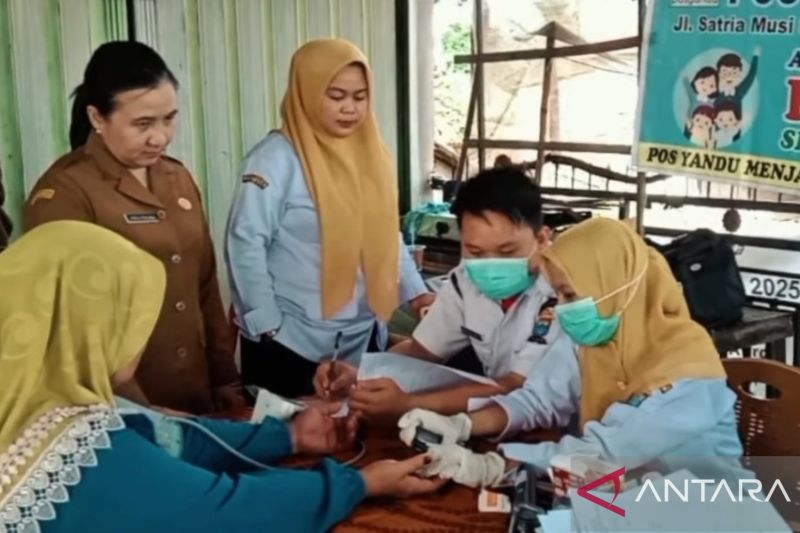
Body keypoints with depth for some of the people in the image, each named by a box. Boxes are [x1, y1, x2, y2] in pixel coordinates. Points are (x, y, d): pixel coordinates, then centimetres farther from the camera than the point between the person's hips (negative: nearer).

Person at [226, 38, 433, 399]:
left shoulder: (372, 155, 5)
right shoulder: (277, 158, -13)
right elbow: (246, 244, -14)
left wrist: (416, 291, 3)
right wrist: (268, 326, -15)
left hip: (362, 338, 6)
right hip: (291, 343, -5)